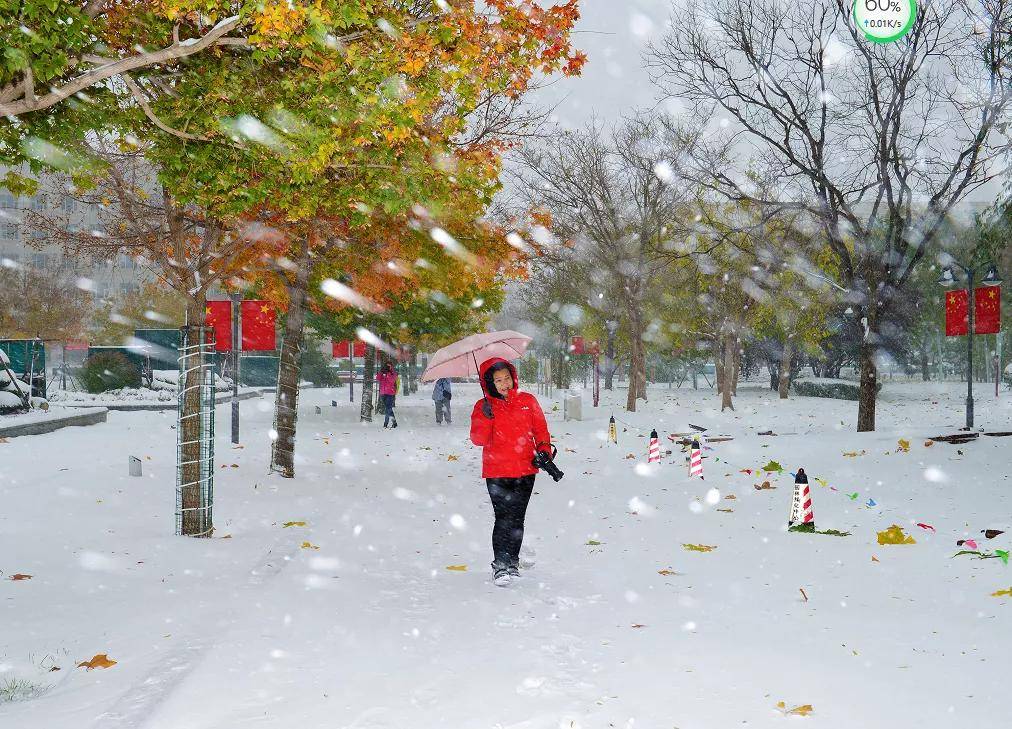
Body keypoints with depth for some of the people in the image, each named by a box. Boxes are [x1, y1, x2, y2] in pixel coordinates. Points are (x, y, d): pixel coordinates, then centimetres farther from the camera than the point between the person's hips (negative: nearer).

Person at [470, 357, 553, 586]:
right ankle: (499, 565, -3)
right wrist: (485, 417, -20)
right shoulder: (483, 407, 2)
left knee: (517, 518, 7)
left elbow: (541, 429, 14)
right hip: (497, 472, -2)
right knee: (503, 518, -11)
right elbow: (478, 440, -6)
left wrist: (544, 452, 1)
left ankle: (513, 562, 20)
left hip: (525, 470, 2)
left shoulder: (528, 401, 7)